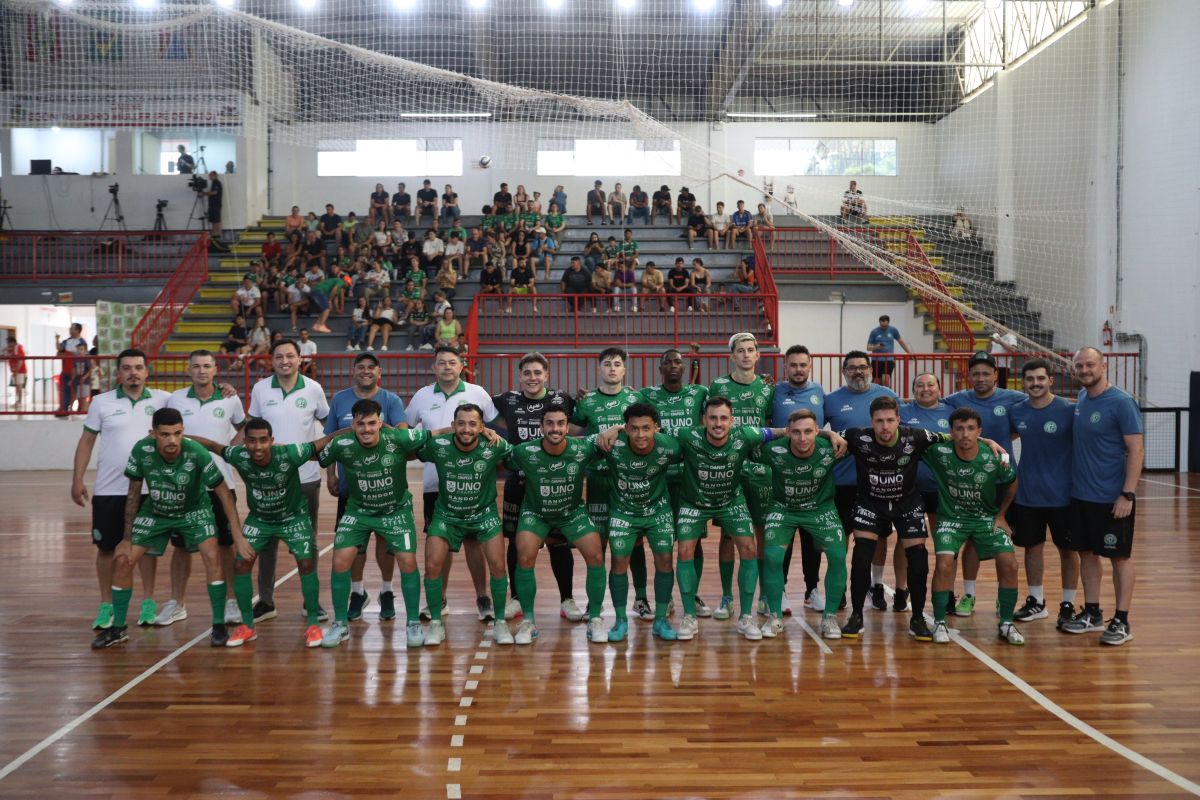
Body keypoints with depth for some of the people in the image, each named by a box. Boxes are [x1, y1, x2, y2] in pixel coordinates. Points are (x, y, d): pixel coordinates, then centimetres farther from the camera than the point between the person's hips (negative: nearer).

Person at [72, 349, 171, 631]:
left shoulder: (162, 399, 1)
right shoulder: (101, 402, 1)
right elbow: (86, 441, 5)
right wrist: (77, 480, 0)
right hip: (108, 489, 0)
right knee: (106, 547, 7)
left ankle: (148, 603, 20)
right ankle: (106, 605, 21)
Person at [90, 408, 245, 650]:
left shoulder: (196, 453, -31)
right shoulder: (142, 450, -25)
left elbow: (224, 493, -22)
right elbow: (133, 494, -11)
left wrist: (238, 536, -25)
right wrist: (128, 539, -8)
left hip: (194, 510, -3)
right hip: (155, 512, 3)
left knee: (212, 557, -23)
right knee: (122, 561, -3)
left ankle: (219, 626, -8)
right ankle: (117, 629, 18)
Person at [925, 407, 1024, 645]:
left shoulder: (996, 458, -18)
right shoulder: (939, 453, -23)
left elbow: (1011, 483, 3)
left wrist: (1001, 515, 5)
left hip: (987, 517, 2)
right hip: (951, 517, -2)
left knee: (1009, 564, -12)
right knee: (944, 564, -21)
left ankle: (1006, 624, 9)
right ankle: (939, 623, -1)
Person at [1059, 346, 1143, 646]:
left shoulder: (1121, 402, -13)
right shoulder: (1081, 398, 7)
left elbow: (1136, 449, -14)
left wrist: (1127, 495, -19)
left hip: (1112, 498, -7)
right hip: (1080, 495, 7)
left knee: (1120, 556, 4)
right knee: (1087, 553, 13)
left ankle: (1122, 621, 12)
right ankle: (1092, 614, 24)